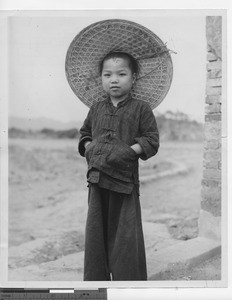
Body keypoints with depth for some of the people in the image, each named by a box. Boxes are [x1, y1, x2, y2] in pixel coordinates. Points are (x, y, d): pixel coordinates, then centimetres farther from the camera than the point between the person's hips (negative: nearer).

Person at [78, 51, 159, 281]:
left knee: (126, 234, 1)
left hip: (125, 178, -4)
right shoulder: (96, 109, 12)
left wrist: (130, 150, -15)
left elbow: (152, 140, -2)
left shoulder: (141, 109, 0)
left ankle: (130, 279, 17)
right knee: (96, 231, 11)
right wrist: (88, 147, 4)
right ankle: (96, 278, 26)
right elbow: (84, 133, 24)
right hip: (97, 177, 4)